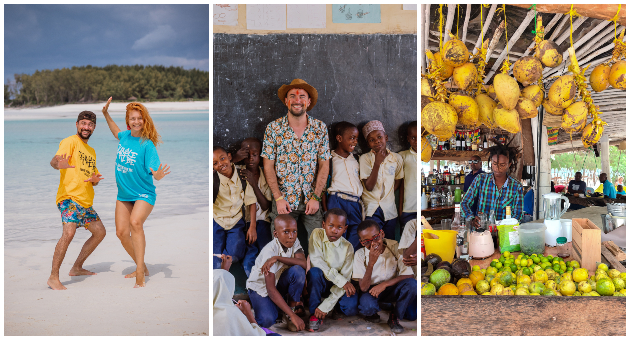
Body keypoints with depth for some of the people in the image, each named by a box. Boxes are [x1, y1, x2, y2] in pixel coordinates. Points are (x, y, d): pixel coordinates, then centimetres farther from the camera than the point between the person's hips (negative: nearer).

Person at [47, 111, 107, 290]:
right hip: (69, 197, -9)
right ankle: (53, 277, -19)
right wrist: (59, 164, -48)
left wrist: (95, 179, 0)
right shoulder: (70, 142, -5)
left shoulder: (91, 151, 21)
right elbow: (54, 160, -22)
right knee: (69, 232, -26)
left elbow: (95, 176, 26)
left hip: (86, 201, 9)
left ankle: (77, 268, 26)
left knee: (100, 232, 13)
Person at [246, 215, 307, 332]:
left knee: (298, 271, -27)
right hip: (261, 286, -4)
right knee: (268, 320, -28)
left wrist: (277, 258, -42)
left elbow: (303, 264, -31)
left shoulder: (294, 242, -13)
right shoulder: (270, 251, -31)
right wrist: (292, 315, -38)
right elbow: (270, 289, -33)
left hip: (280, 282, 4)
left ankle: (293, 307, -9)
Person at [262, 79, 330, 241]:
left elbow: (324, 165, 2)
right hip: (283, 201, -1)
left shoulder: (320, 128, 2)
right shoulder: (273, 128, -2)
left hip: (311, 200, 1)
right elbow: (268, 166, -2)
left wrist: (315, 197, -6)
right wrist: (278, 198, -9)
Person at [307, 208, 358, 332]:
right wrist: (340, 280, -31)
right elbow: (316, 260, -25)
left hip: (337, 285, 1)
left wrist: (326, 306, -25)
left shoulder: (347, 247, -12)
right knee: (315, 272, -35)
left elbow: (345, 277, -16)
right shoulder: (317, 234, -14)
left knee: (351, 308, -25)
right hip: (317, 281, -1)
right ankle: (314, 313, -18)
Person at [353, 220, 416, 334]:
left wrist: (384, 284, -25)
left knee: (412, 284, -28)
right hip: (371, 290, -1)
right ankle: (372, 312, 5)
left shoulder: (395, 247, -15)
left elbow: (409, 275, -15)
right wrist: (371, 263, -34)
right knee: (367, 307, -35)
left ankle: (395, 317, -7)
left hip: (391, 288, 2)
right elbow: (363, 288, -21)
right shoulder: (360, 255, -16)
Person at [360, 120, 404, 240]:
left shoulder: (397, 158, 2)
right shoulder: (365, 158, -6)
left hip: (390, 209, 3)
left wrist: (388, 194, 1)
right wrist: (377, 163, -21)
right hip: (371, 209, -3)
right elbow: (369, 186, -12)